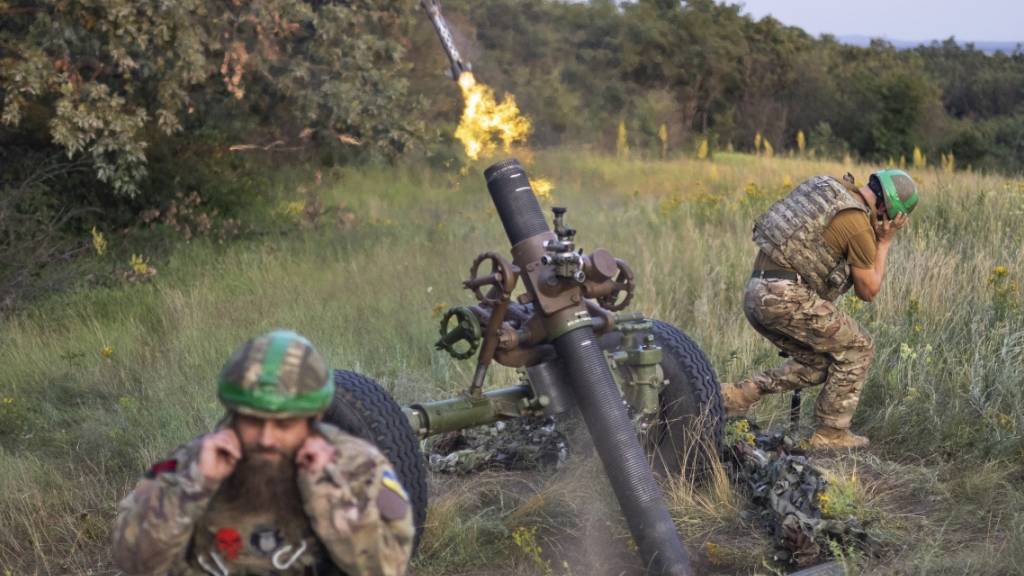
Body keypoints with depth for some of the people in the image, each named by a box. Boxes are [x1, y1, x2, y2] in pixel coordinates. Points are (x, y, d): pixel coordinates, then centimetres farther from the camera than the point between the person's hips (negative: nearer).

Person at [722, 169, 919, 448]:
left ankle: (737, 394, 10)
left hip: (755, 294, 9)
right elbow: (868, 291, 4)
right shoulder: (859, 224, -6)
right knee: (857, 348, 8)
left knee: (817, 364, 20)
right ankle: (831, 432, 11)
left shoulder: (829, 190, 20)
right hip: (786, 296, -9)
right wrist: (884, 243, 13)